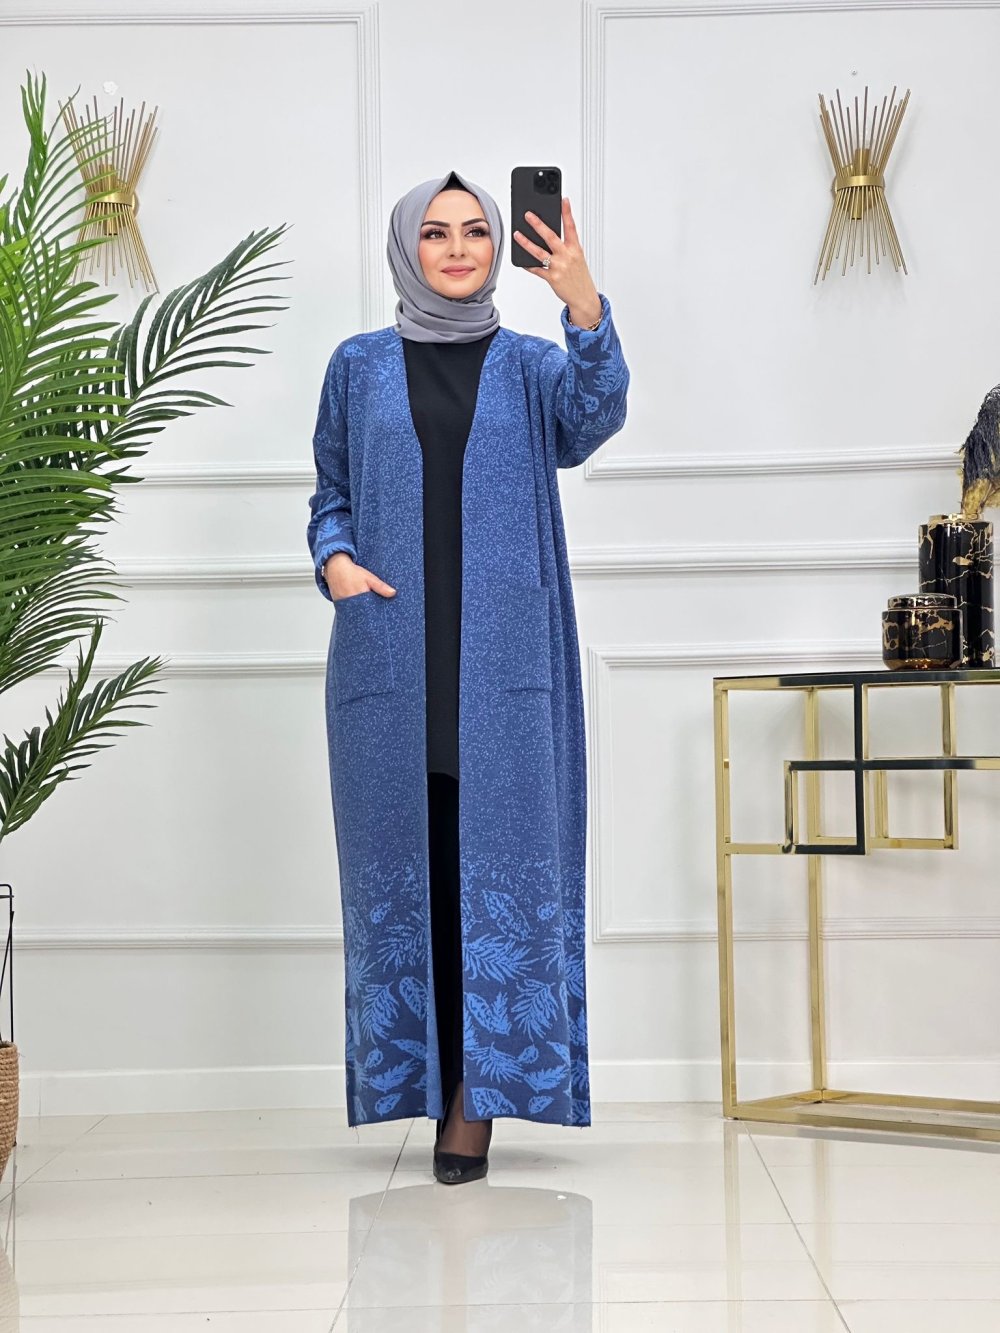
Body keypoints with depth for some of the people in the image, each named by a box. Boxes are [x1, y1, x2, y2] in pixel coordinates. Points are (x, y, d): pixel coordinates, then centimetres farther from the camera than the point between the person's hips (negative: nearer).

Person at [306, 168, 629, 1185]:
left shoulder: (529, 366, 9)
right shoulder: (360, 367, 11)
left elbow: (593, 417, -13)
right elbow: (330, 497, 15)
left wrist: (585, 307, -29)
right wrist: (336, 561, -7)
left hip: (504, 658, 0)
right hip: (389, 659, 1)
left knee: (501, 861, -4)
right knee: (404, 861, 0)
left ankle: (480, 1096, 2)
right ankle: (433, 1083, 8)